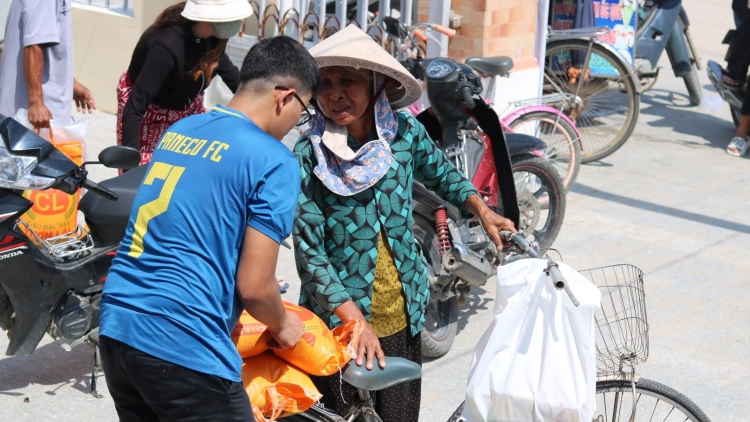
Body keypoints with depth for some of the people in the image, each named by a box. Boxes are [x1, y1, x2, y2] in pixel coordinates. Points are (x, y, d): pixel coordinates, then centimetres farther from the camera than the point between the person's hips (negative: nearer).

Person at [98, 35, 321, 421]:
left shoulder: (178, 130, 15)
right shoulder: (274, 161, -8)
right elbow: (253, 286, -10)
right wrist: (281, 326, 12)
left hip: (117, 328, 8)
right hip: (183, 347, -8)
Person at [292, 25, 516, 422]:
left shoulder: (403, 130, -5)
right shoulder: (309, 155, -15)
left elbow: (440, 171, 18)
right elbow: (309, 251, -16)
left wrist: (482, 210, 6)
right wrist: (355, 321, -23)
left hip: (402, 316, 3)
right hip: (338, 320, -3)